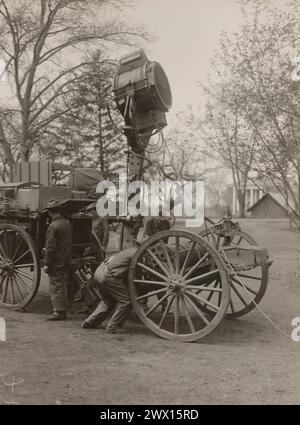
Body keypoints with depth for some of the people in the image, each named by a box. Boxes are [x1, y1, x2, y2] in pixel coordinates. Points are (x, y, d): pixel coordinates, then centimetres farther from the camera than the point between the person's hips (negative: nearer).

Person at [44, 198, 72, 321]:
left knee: (55, 287, 0)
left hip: (56, 262, -8)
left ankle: (58, 312, 3)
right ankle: (63, 311, 20)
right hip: (66, 261, 8)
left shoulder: (53, 226, -17)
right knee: (63, 286, 13)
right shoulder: (67, 223, 7)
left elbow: (50, 247, -17)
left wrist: (47, 264, -12)